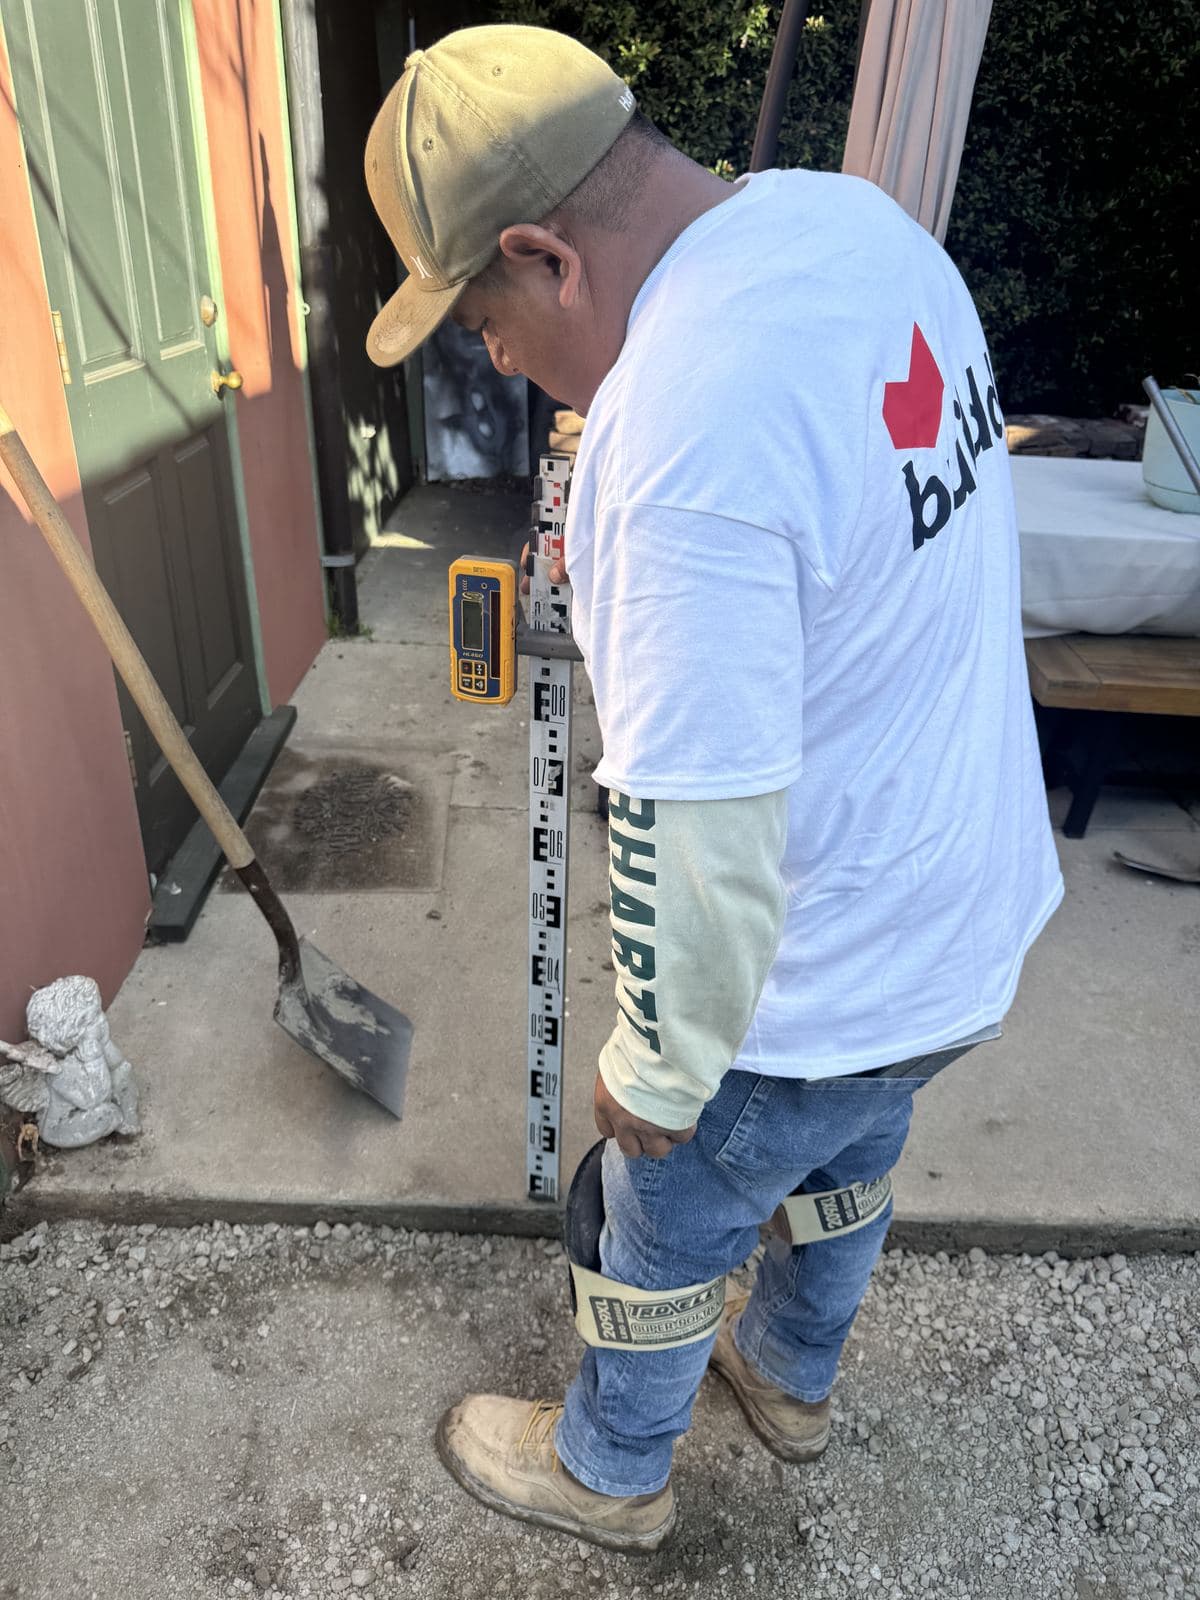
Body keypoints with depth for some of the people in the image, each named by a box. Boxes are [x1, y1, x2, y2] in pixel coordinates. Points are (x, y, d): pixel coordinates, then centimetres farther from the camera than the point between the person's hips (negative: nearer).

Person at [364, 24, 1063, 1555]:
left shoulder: (684, 445, -35)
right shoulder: (862, 215, -4)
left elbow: (700, 838, -31)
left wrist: (655, 1071, -14)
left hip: (812, 983, -8)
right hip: (973, 907, 9)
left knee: (663, 1230, 20)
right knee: (846, 1170, 31)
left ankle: (607, 1471, 51)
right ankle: (791, 1380, 62)